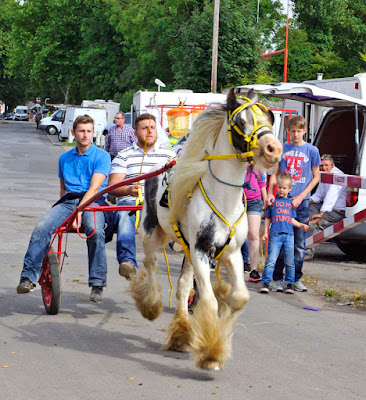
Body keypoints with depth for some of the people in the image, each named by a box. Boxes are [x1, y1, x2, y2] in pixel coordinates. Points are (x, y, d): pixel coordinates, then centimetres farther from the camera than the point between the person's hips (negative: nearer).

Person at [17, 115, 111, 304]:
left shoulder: (101, 156, 4)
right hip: (67, 202, 4)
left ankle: (97, 284, -27)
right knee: (41, 228, -25)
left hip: (92, 202, -4)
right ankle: (28, 277, -21)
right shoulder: (65, 158, 22)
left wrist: (79, 210, -22)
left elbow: (94, 187, -9)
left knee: (95, 231, -36)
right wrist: (62, 208, 11)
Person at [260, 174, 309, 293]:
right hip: (275, 234, -2)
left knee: (290, 262, 2)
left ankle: (290, 283, 12)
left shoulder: (291, 202, 16)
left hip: (289, 235, 2)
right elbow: (267, 218, 15)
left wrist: (300, 225, 1)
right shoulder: (273, 201, 12)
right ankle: (265, 283, -6)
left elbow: (292, 220, 17)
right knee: (271, 260, -9)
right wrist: (265, 233, 9)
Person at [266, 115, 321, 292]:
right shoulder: (282, 149, 8)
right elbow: (275, 173, 11)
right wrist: (270, 193, -6)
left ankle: (296, 279, 12)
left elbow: (316, 177, 5)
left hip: (301, 201, -1)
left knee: (299, 243, 3)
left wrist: (301, 197, -6)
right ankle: (277, 279, 5)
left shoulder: (312, 151, 3)